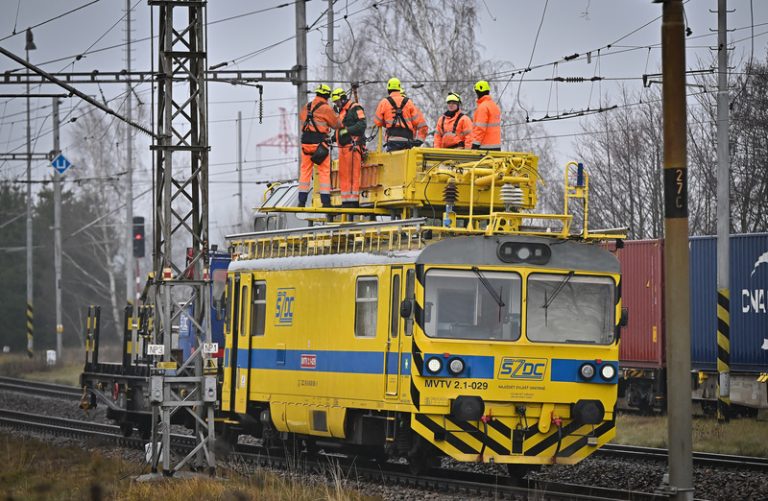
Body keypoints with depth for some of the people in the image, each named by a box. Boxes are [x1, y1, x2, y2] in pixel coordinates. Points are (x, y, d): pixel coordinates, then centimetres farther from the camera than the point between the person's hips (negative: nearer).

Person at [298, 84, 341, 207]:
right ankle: (326, 201, -3)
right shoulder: (326, 108, -8)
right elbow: (337, 124, -1)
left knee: (305, 170, 9)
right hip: (320, 143, -5)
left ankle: (302, 200, 6)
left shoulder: (307, 107, 9)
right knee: (324, 172, 1)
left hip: (306, 142, 5)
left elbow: (301, 119, 22)